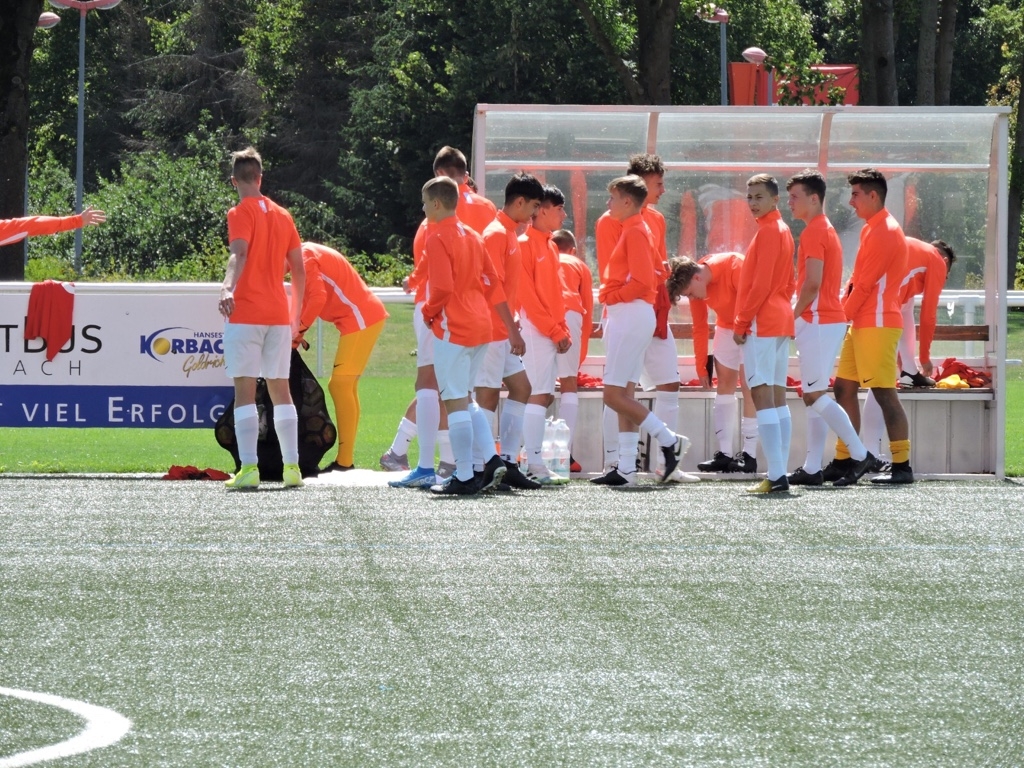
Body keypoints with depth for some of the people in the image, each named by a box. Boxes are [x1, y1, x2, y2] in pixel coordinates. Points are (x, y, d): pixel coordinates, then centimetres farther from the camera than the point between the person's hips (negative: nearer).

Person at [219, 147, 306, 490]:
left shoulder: (241, 213, -4)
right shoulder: (282, 215, 13)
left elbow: (239, 254, -24)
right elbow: (298, 270, 15)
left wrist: (227, 288, -39)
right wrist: (296, 314, 23)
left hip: (245, 313, -5)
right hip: (278, 314, 5)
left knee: (245, 390, -6)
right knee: (280, 390, 12)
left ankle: (249, 468, -14)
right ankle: (292, 467, 10)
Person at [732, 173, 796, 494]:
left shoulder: (768, 231, -12)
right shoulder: (782, 230, 17)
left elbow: (760, 284, -18)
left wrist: (741, 322, -13)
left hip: (762, 322, -10)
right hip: (781, 320, 10)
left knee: (762, 396, -11)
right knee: (778, 398, 10)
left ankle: (776, 476, -17)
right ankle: (780, 473, 11)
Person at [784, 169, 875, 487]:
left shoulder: (814, 232, -13)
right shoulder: (826, 230, 18)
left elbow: (812, 283, -21)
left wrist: (795, 313, -10)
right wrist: (800, 314, 16)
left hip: (817, 321, -10)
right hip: (830, 319, 10)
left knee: (815, 395, -10)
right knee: (813, 395, 9)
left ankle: (860, 455, -10)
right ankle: (812, 468, 8)